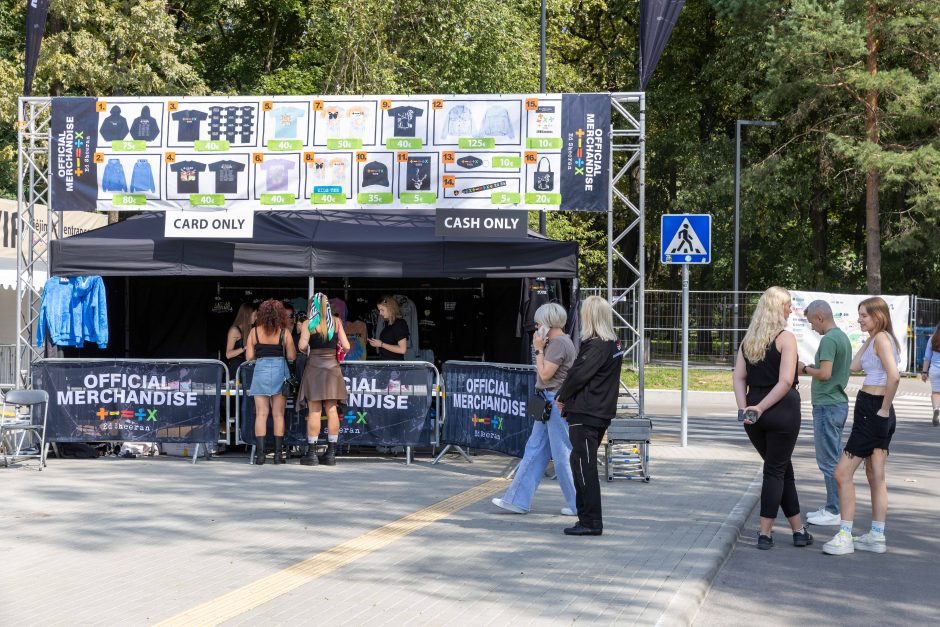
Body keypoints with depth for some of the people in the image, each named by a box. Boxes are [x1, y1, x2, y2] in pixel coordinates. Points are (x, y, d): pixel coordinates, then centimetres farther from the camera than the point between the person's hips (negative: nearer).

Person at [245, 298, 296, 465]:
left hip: (261, 370, 1)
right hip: (280, 370, 0)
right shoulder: (284, 332, -2)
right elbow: (292, 356, -1)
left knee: (261, 414, 3)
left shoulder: (255, 331, 1)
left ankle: (260, 453, -3)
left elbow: (249, 356, 2)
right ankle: (278, 454, 5)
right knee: (278, 414, 5)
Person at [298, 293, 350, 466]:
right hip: (332, 366, 3)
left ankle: (312, 453, -1)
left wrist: (308, 350, 9)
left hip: (314, 366, -3)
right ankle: (331, 453, 6)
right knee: (331, 409, 4)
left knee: (314, 411, -1)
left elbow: (302, 346, -13)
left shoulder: (309, 324, -3)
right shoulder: (336, 322, 5)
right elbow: (346, 346, 0)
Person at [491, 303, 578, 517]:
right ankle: (517, 500, 15)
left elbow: (545, 374, -17)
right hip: (547, 404, 11)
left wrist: (538, 349, -10)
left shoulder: (559, 343, -16)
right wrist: (541, 348, 12)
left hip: (557, 403, -11)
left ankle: (576, 505, 6)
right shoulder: (554, 343, 15)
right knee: (534, 451, 11)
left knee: (563, 456, -3)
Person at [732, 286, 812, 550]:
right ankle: (765, 533, 3)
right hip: (782, 410, -6)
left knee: (782, 468, 16)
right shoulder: (785, 338, -8)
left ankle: (798, 530, 22)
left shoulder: (748, 339, 11)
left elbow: (738, 377, 4)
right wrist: (761, 408, -14)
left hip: (754, 411, 6)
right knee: (776, 471, 3)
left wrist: (744, 408, -5)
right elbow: (785, 381, -17)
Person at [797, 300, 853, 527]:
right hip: (839, 403, 10)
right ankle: (833, 507, 22)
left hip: (827, 406, -10)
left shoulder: (829, 340, -18)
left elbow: (825, 373, -25)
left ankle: (834, 511, -1)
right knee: (835, 459, 15)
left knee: (829, 461, -4)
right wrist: (812, 367, 11)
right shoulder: (843, 337, 13)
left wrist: (805, 369, -9)